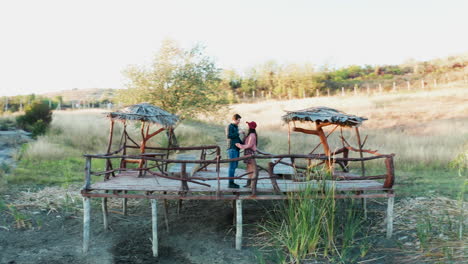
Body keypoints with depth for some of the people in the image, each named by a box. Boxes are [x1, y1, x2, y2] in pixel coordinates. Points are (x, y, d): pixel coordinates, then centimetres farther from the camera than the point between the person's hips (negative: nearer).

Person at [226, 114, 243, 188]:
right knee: (232, 166, -8)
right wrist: (238, 132, -22)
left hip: (236, 149, 9)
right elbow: (228, 136, -24)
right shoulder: (229, 127, -8)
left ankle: (232, 182, 17)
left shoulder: (236, 127, 18)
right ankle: (231, 183, -4)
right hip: (232, 148, -9)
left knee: (235, 165, 11)